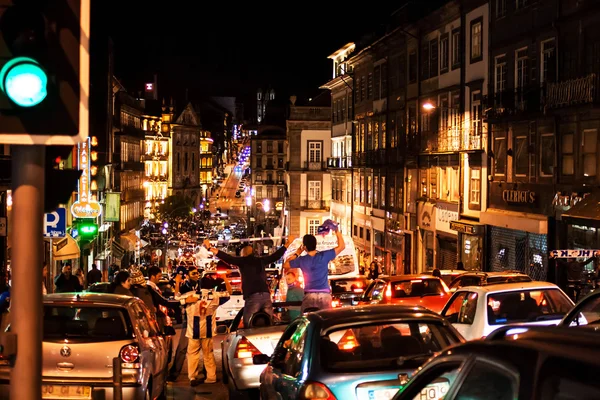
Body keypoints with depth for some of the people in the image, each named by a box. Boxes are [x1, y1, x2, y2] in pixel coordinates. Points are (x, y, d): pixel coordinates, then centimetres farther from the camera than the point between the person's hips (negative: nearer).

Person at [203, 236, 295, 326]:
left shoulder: (242, 261, 6)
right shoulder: (261, 261, 18)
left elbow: (227, 257, 0)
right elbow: (275, 255, 27)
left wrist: (209, 248, 0)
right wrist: (287, 244, 40)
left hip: (252, 296, -4)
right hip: (266, 295, 4)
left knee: (248, 325, -2)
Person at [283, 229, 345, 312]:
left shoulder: (301, 260, -1)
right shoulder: (324, 256, -4)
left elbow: (285, 265, 16)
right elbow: (342, 246, 3)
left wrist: (297, 253, 20)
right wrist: (337, 231, 6)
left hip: (309, 295, 0)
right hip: (325, 295, 0)